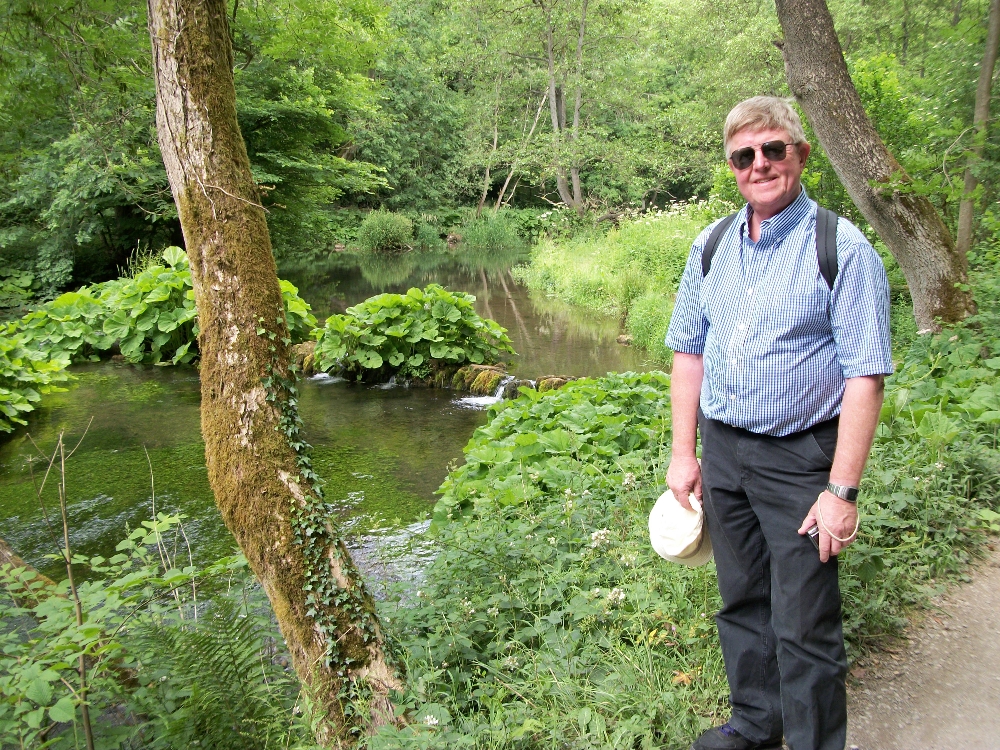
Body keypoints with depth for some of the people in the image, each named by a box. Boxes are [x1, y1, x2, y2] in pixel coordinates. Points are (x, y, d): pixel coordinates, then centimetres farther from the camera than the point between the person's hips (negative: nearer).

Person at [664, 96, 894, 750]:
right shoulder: (711, 246, 6)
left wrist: (842, 489, -18)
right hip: (720, 449, 5)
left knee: (804, 626, 1)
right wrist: (684, 452, 7)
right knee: (742, 601, 18)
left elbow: (865, 377, -14)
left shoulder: (843, 248, -10)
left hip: (799, 457, -5)